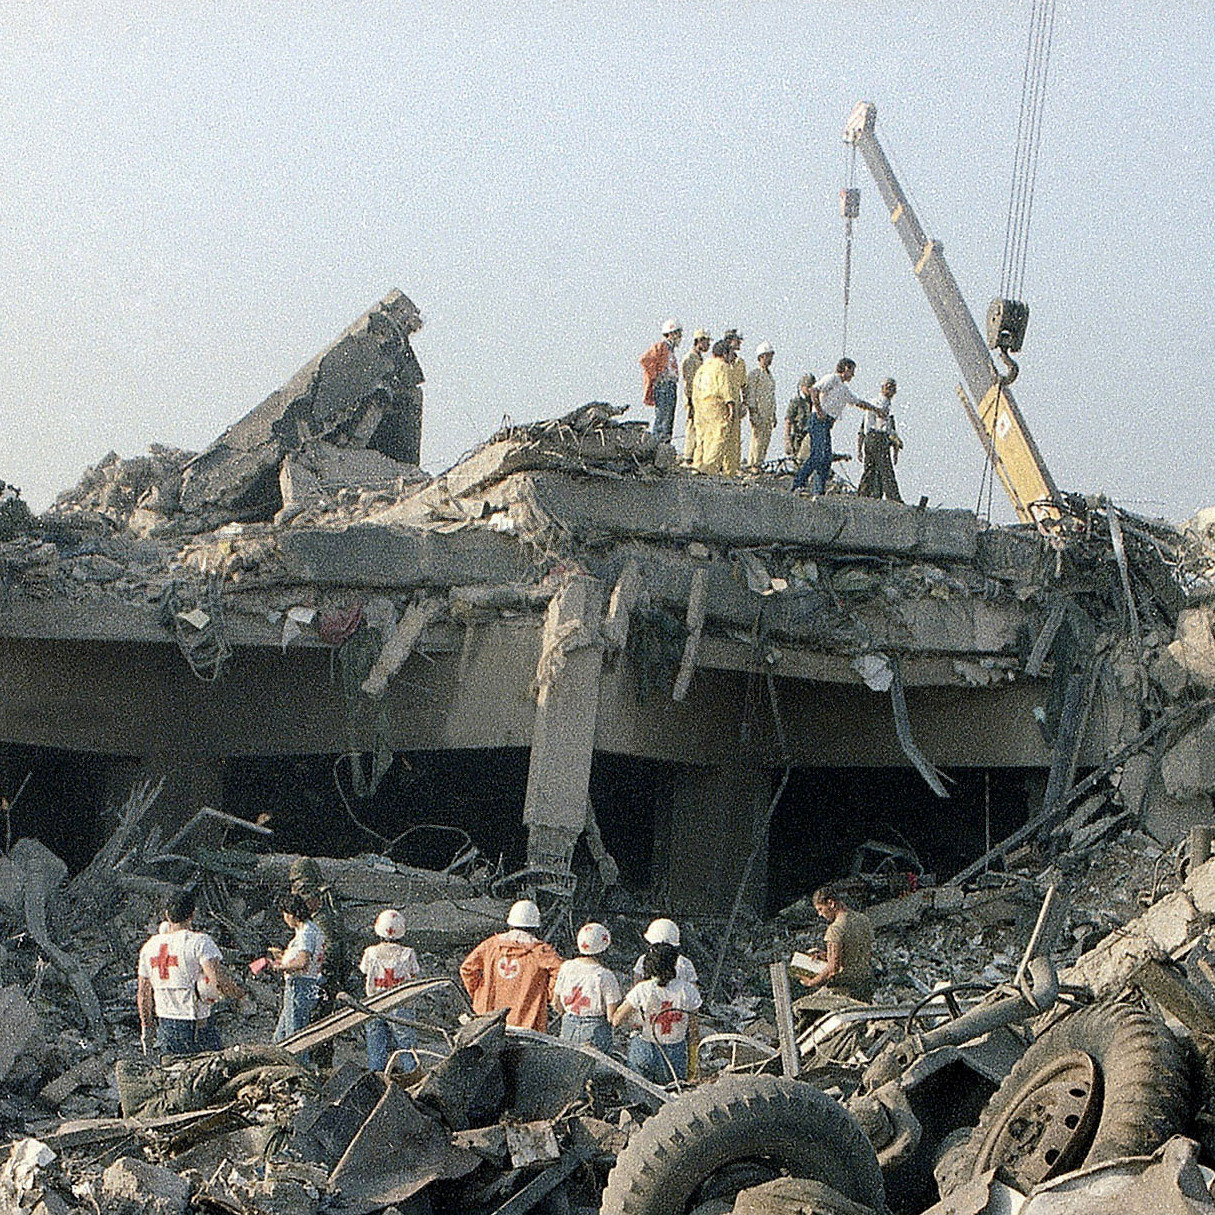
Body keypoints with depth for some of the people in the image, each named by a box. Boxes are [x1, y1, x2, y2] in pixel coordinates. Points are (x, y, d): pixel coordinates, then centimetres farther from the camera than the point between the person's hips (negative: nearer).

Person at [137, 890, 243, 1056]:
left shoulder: (150, 946, 7)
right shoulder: (199, 942, -11)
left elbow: (143, 992, 13)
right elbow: (218, 980, -21)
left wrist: (146, 1026, 22)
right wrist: (239, 994, -4)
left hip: (166, 1025, 5)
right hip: (196, 1023, -5)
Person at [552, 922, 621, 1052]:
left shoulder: (566, 967, -2)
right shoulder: (605, 976, -16)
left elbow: (557, 1005, 8)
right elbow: (612, 1017, -13)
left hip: (569, 1028, 5)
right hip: (596, 1031, -5)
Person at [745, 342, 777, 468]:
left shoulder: (770, 375, 19)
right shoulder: (755, 374, -7)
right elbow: (749, 394, -11)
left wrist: (774, 415, 21)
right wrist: (753, 413, -17)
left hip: (769, 414, 8)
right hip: (758, 412, -8)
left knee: (766, 440, 6)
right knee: (757, 439, -8)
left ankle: (760, 463, 11)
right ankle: (754, 463, -5)